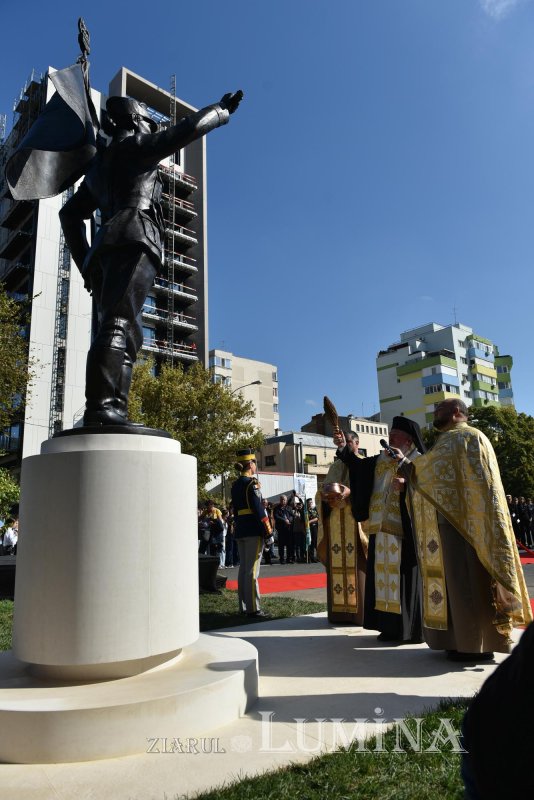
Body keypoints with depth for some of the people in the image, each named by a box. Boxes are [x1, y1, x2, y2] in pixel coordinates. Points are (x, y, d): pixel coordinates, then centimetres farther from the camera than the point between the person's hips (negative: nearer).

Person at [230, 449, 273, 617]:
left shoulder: (235, 485, 13)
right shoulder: (252, 483, -12)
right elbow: (258, 509, -16)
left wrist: (240, 526, 19)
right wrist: (268, 531, -12)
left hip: (240, 530, 8)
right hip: (254, 530, -8)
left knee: (243, 568, 12)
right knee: (252, 570, -5)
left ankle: (243, 607, 18)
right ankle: (253, 608, -1)